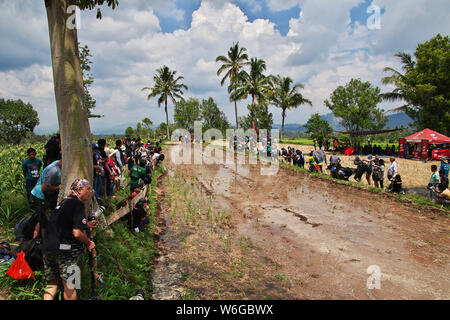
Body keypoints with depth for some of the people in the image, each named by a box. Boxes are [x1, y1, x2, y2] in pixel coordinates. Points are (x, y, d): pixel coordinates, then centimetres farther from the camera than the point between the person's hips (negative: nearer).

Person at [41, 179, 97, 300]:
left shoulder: (64, 201, 14)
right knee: (69, 285, 7)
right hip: (64, 249, -8)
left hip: (47, 248, 8)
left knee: (51, 284, 19)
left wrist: (86, 224, 18)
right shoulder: (78, 204, -12)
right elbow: (76, 233, -20)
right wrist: (89, 243, -3)